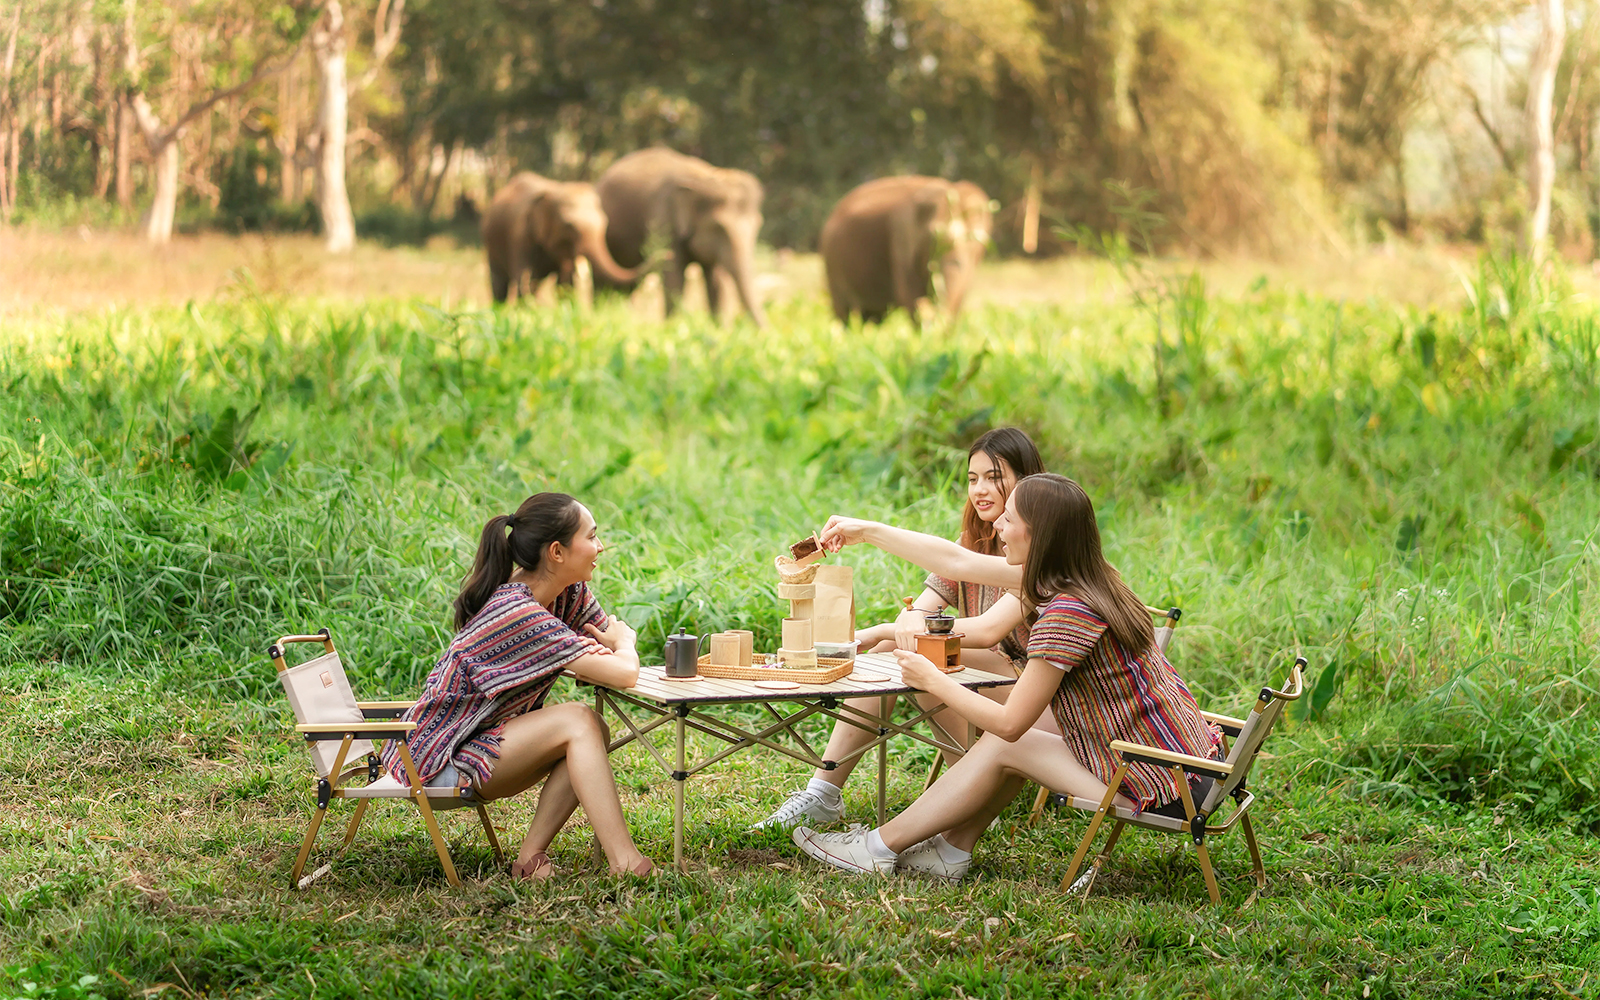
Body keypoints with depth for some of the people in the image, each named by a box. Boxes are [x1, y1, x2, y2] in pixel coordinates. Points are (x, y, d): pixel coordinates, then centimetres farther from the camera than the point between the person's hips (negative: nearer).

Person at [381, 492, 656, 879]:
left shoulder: (569, 593, 1)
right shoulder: (519, 614, -27)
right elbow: (624, 675, -29)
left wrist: (590, 655, -11)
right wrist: (624, 643, -4)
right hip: (439, 762, -9)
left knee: (595, 731, -10)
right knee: (577, 722, -23)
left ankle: (531, 857, -10)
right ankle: (625, 863, -27)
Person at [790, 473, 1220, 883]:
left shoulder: (1067, 615, -22)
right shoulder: (1091, 579, 6)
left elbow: (1010, 723, -15)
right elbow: (958, 560, 15)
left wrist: (933, 680, -2)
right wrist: (866, 531, 21)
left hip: (1163, 790, -8)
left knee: (1004, 747, 1)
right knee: (1008, 744, 11)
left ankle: (881, 847, 11)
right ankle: (949, 850, 18)